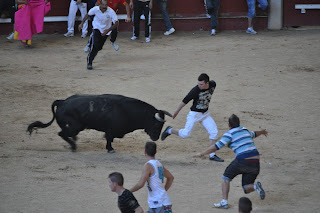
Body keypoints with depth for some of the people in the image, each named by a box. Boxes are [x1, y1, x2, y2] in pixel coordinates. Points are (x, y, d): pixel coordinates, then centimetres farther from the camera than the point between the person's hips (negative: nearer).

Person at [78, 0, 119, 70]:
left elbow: (116, 23, -26)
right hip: (97, 27, -1)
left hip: (106, 30, 1)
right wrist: (82, 24, -3)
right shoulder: (95, 9, -25)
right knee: (96, 44, -21)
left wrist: (108, 30, -37)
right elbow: (88, 14, -4)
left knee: (99, 47, 4)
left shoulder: (111, 11, -30)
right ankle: (89, 62, -10)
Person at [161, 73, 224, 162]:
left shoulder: (213, 85, -11)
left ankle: (212, 155, 5)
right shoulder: (195, 90, -26)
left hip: (205, 114, 5)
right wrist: (176, 112, -7)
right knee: (185, 134, -11)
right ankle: (169, 130, 16)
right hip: (194, 114, -5)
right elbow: (185, 101, -16)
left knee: (214, 132, -4)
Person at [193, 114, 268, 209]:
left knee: (226, 178, 17)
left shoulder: (230, 133, -1)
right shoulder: (245, 130, 19)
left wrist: (202, 154, -4)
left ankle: (224, 202, 8)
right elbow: (253, 134, 42)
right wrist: (262, 132, 66)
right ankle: (255, 186, -17)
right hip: (255, 163, 6)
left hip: (242, 161, -6)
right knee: (246, 188, 15)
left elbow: (217, 146, -8)